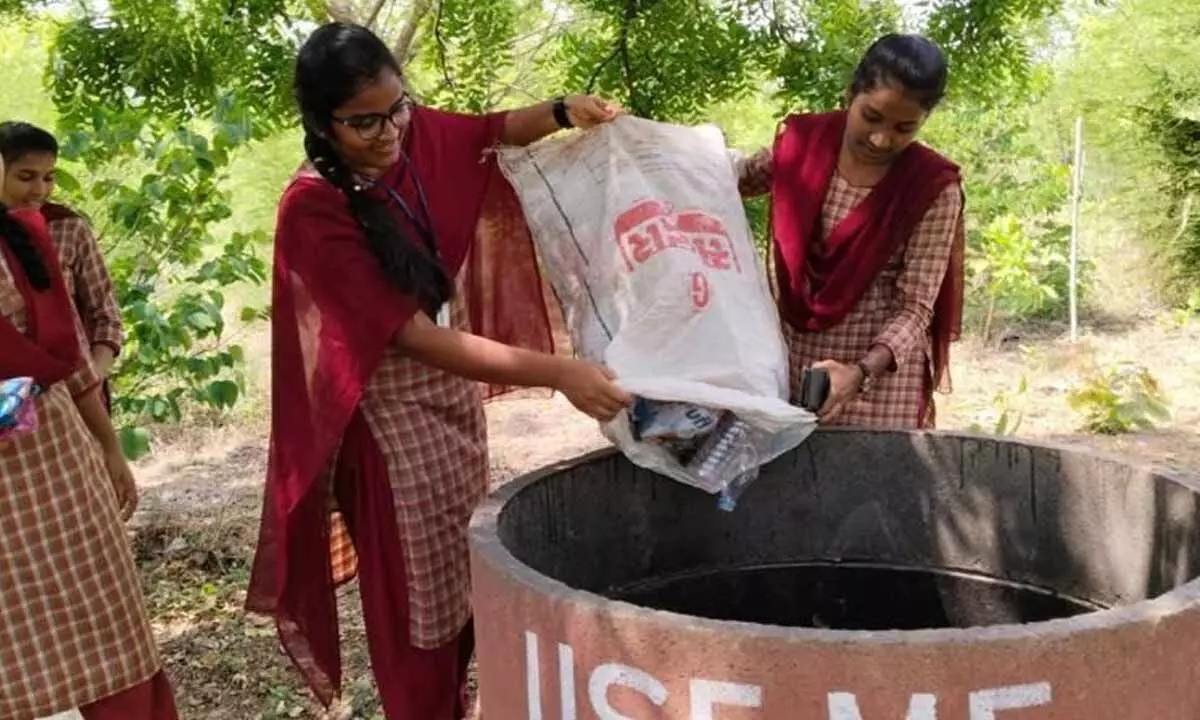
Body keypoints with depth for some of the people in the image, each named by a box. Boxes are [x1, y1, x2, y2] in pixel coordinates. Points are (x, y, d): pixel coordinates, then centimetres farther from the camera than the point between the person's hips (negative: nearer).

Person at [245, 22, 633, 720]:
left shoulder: (416, 133, -8)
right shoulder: (312, 211, -25)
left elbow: (493, 131, 13)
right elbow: (416, 338, -28)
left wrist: (562, 111, -10)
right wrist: (557, 371, -35)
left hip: (456, 390, 6)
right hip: (392, 417, -6)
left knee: (467, 577, 18)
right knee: (419, 599, 6)